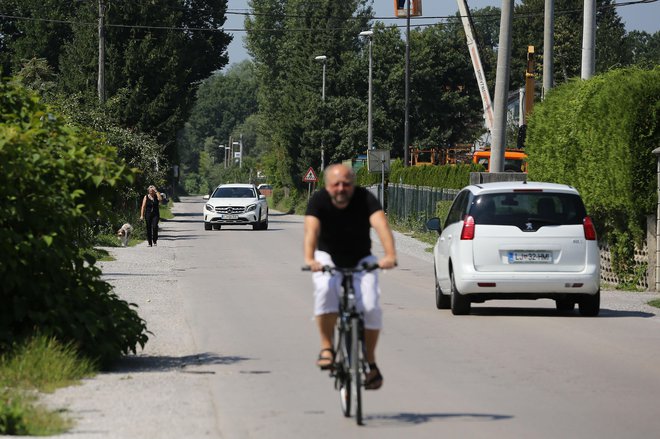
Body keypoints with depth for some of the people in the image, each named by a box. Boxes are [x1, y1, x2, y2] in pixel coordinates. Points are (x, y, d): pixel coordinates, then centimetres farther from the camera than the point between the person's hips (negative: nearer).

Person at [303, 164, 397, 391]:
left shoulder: (365, 199, -21)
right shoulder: (319, 201, -20)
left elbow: (381, 225, -36)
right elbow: (311, 230, -35)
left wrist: (390, 255, -55)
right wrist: (309, 259, -54)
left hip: (361, 259, 0)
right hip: (328, 257, 0)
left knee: (370, 306, -20)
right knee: (325, 290, -33)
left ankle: (370, 361, -1)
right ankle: (326, 347, -19)